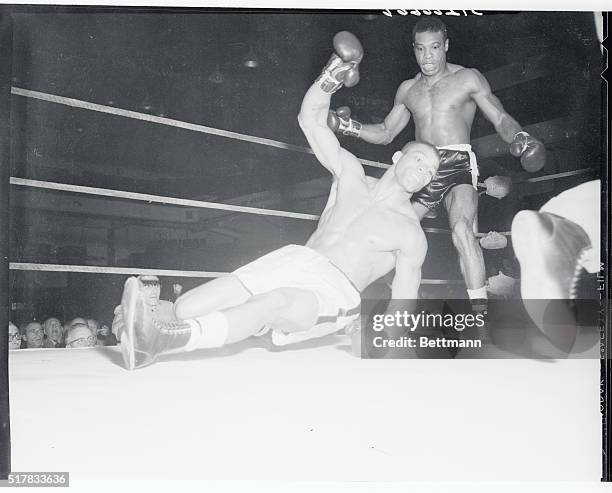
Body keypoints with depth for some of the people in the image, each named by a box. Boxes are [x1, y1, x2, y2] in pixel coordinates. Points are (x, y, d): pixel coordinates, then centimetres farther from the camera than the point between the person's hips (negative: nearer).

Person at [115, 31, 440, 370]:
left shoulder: (411, 235, 5)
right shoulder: (350, 173, 16)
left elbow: (403, 306, 2)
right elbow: (311, 119, 13)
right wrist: (333, 75, -5)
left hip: (335, 294, -7)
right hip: (294, 263, 8)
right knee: (187, 309, -15)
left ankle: (159, 341, -57)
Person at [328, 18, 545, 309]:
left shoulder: (468, 79, 6)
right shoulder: (408, 89, 19)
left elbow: (500, 119, 2)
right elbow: (385, 133, 24)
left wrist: (519, 139, -20)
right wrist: (350, 127, 7)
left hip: (458, 164, -5)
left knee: (461, 229, -30)